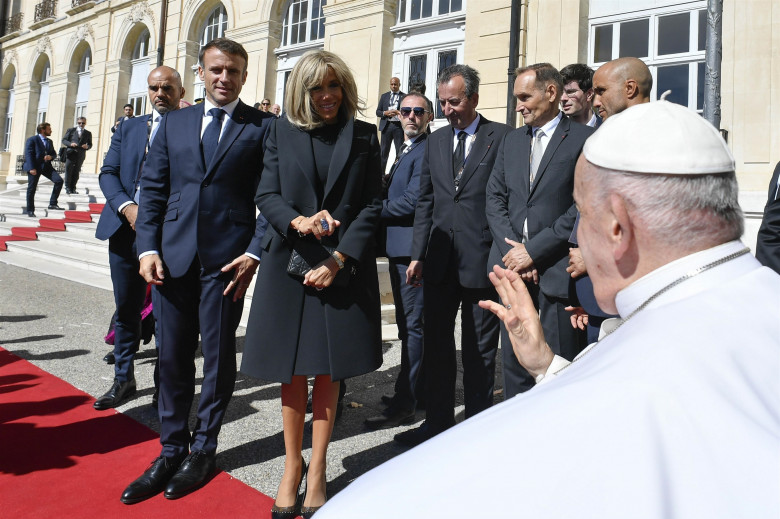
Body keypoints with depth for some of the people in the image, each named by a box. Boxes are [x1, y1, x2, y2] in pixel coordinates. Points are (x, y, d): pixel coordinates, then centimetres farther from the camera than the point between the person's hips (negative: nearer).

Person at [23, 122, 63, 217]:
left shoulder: (49, 141, 16)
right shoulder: (32, 140, -3)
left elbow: (53, 153, 21)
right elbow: (28, 154, -10)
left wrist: (50, 156, -6)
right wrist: (31, 168, -20)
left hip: (46, 166, 5)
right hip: (35, 167, -5)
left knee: (59, 180, -15)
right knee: (31, 189, 1)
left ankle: (52, 203, -7)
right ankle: (30, 211, 11)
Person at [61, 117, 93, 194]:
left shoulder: (88, 133, 15)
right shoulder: (71, 130, 11)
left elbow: (90, 144, 16)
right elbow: (64, 140, 8)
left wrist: (87, 146, -8)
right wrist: (70, 144, -12)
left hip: (80, 155, 1)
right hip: (71, 153, -1)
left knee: (76, 172, 3)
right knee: (68, 171, -2)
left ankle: (73, 189, 8)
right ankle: (67, 188, 4)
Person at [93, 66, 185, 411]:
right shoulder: (128, 128, 16)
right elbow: (108, 172, 9)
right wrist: (127, 207, -8)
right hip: (125, 229, 5)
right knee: (126, 308, 12)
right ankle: (124, 379, 27)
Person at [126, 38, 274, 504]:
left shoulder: (263, 127, 3)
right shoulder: (175, 122, 15)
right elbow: (153, 187, 11)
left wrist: (255, 252, -11)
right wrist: (148, 247, 1)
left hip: (228, 257, -3)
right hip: (173, 255, 4)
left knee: (218, 355, 6)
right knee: (172, 357, 9)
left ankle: (203, 450, 24)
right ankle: (171, 450, 25)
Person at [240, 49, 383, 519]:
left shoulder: (363, 136, 6)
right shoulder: (282, 132, 8)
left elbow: (372, 207, 0)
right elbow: (267, 195, 2)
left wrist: (337, 259, -11)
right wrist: (297, 221, -19)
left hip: (344, 265, 0)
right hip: (290, 263, 1)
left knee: (328, 371, 6)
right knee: (292, 372, 7)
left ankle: (317, 475, 19)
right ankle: (292, 467, 24)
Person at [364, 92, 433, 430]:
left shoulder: (426, 150, -11)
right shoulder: (404, 150, 21)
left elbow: (412, 200, -20)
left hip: (411, 247, -11)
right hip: (398, 248, 11)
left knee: (412, 325, -5)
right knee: (408, 323, 17)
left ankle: (403, 405, 1)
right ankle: (419, 391, 31)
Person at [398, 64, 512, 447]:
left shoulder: (503, 137, -1)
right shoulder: (435, 141, 14)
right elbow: (425, 201, 13)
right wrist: (418, 254, 8)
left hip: (482, 260, -4)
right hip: (440, 261, 5)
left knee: (479, 349, 8)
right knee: (436, 343, 11)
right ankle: (438, 421, 26)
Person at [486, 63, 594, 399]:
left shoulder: (584, 139, -2)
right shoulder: (511, 140, 17)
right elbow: (495, 198, 11)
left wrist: (534, 251, -12)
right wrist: (512, 249, -3)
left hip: (556, 268, -5)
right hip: (512, 267, 5)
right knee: (514, 358, 11)